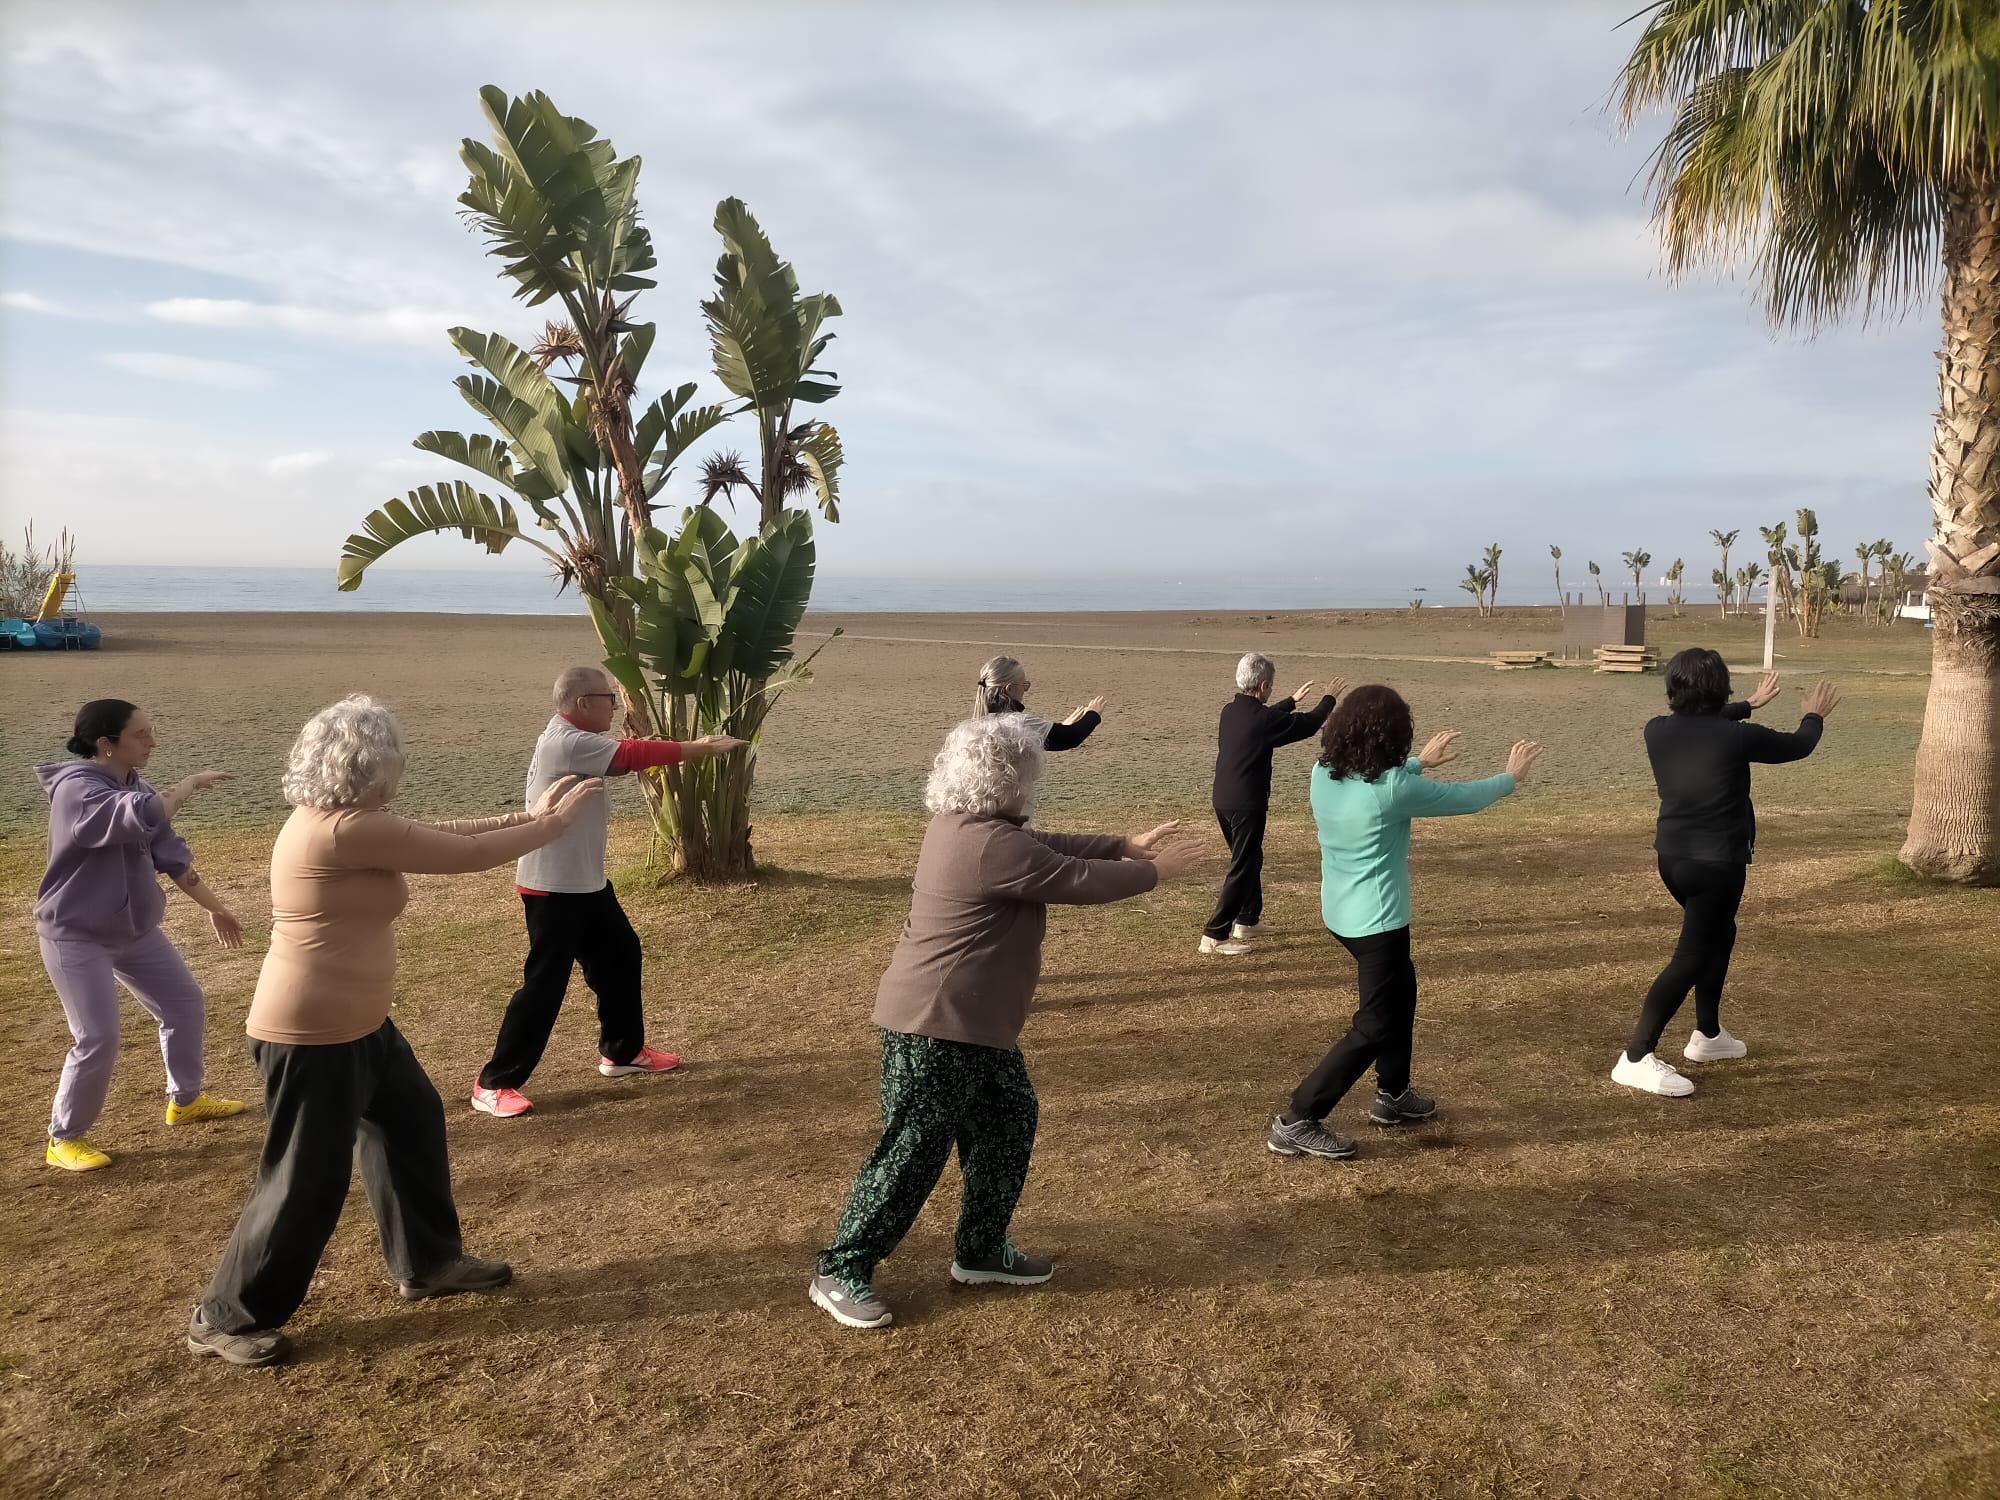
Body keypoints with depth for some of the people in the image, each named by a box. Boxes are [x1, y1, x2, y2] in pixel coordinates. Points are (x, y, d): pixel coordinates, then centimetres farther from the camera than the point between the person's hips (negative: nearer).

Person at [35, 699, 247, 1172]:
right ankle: (64, 1139, 13)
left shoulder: (134, 788, 1)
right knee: (97, 1041, -9)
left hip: (135, 930, 8)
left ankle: (184, 1100, 34)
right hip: (76, 936, -8)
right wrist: (191, 784, -26)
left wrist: (214, 907, 11)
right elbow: (143, 817, -42)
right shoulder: (77, 789, -24)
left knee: (186, 1005, 14)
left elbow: (170, 853, 8)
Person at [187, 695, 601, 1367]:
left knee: (412, 1122, 21)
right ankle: (225, 1318, 22)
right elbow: (467, 855, -20)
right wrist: (558, 821, -7)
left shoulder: (331, 821, 6)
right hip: (313, 1035, -11)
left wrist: (528, 813, 12)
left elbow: (438, 836, 13)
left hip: (355, 1024, 11)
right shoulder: (347, 829, -25)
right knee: (306, 1181, 3)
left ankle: (428, 1262, 36)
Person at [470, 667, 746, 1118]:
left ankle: (623, 1051, 35)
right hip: (554, 888, -10)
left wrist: (695, 747, -3)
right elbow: (635, 755, -24)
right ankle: (494, 1084, 7)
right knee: (545, 983, -4)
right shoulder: (565, 743, -22)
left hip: (585, 883, 10)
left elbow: (627, 755, 9)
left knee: (620, 957, 19)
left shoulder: (574, 741, 11)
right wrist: (704, 748, -16)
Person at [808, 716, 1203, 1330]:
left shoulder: (966, 825, 7)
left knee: (1008, 1122, 18)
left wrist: (1129, 846, 16)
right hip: (935, 1029, -11)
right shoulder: (992, 846, -25)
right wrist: (1154, 871, -1)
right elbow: (1079, 880, -16)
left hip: (976, 1025, 11)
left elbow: (1050, 845, 18)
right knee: (912, 1152, -1)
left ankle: (981, 1251, 31)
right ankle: (840, 1272, 12)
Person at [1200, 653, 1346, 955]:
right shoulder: (1262, 719, -19)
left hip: (1223, 800, 9)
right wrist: (1329, 698, 13)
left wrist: (1293, 700, 39)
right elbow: (1309, 724, -4)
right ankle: (1214, 936, -3)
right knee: (1242, 869, -2)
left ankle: (1247, 921, 35)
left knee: (1251, 859, 24)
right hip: (1247, 804, -9)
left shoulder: (1230, 711, 5)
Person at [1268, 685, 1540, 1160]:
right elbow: (1463, 797, -7)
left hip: (1340, 913, 9)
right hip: (1377, 921, -8)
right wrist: (1510, 777, 13)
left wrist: (1421, 762, 34)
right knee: (1374, 1028, 0)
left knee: (1401, 992, 27)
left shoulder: (1324, 774, -3)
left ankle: (1393, 1095, 40)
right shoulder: (1394, 788, -23)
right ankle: (1296, 1122, -2)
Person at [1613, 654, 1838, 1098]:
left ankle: (1707, 1035, 38)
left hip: (1671, 857, 6)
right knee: (1691, 957, -4)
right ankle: (1635, 1058, -11)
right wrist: (1814, 716, 26)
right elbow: (1796, 746, 4)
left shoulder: (1657, 731, -2)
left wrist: (1748, 706, 36)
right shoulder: (1737, 737, -16)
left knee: (1719, 934, 26)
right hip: (1718, 863, -6)